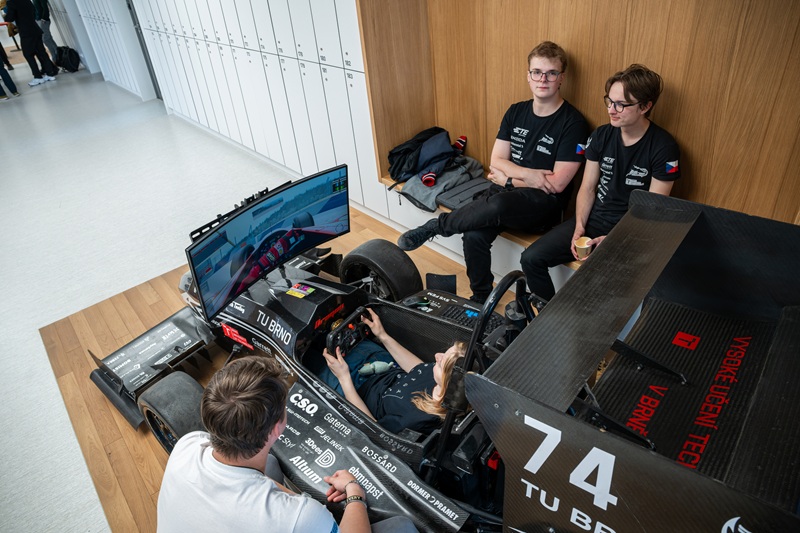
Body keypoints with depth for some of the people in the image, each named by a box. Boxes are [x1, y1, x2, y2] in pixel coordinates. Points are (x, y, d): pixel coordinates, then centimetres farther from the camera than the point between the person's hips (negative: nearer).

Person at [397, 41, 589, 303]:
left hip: (543, 203, -4)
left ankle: (434, 226, -14)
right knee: (474, 235, -24)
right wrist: (529, 175, -12)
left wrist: (508, 178, -4)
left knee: (496, 205, -37)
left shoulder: (573, 122, -6)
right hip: (507, 193, 5)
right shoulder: (516, 112, 11)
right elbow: (497, 161, 6)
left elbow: (556, 183, -11)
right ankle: (481, 299, -1)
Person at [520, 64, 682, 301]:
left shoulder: (664, 148, -11)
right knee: (531, 258, -11)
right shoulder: (602, 135, 3)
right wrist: (579, 226, -10)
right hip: (592, 220, 5)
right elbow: (587, 188, 6)